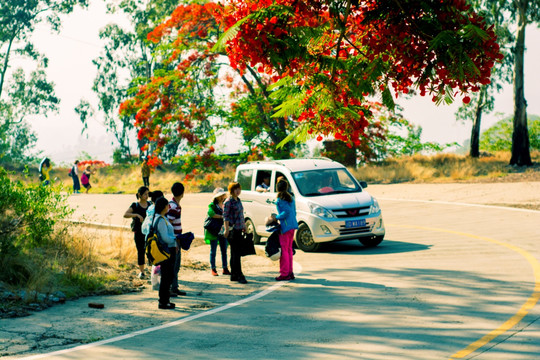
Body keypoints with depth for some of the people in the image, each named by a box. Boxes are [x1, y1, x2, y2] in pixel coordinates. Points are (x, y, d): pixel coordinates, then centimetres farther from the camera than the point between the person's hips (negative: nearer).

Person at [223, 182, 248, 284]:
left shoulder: (238, 200, 14)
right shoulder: (228, 202, -10)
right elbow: (225, 217, -14)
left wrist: (244, 226, 25)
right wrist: (226, 229, -19)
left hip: (239, 229, 8)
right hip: (232, 230, -8)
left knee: (235, 253, 11)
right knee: (236, 253, -8)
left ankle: (234, 275, 15)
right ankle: (239, 276, -7)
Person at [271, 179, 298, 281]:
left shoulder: (280, 199, -11)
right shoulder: (291, 198, 13)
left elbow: (287, 211, -20)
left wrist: (276, 217, -9)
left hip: (285, 227, -8)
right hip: (293, 225, 8)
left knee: (284, 249, -4)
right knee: (289, 249, 14)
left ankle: (284, 273, -3)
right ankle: (290, 272, 18)